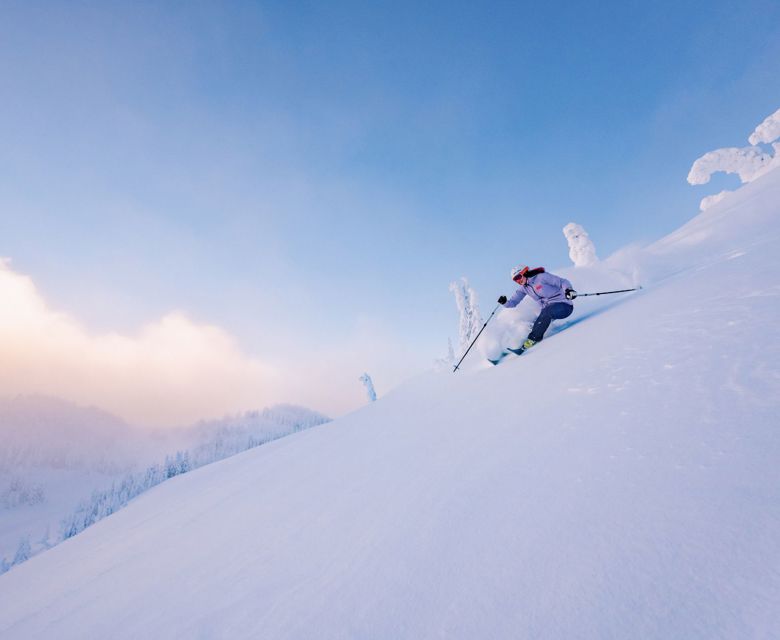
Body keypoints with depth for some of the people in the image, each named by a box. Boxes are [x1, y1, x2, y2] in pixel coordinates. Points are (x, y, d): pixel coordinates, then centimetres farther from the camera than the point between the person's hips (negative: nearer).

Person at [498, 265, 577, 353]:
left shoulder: (541, 277, -11)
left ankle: (532, 340, -33)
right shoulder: (524, 288, 8)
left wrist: (568, 290, -32)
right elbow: (513, 302, 6)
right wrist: (505, 302, -15)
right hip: (548, 310, 8)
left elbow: (563, 282, -11)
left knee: (546, 312, -33)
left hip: (563, 305, -8)